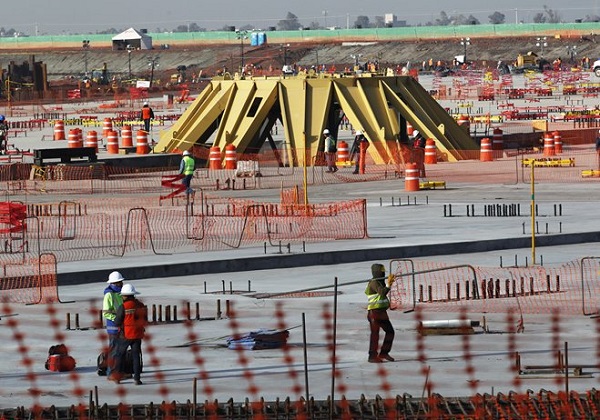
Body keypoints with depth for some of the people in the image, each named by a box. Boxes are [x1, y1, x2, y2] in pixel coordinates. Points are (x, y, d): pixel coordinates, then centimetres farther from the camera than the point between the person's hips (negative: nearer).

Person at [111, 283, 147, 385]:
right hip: (138, 335, 4)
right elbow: (145, 320, 8)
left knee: (120, 354, 12)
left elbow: (117, 322, -12)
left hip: (126, 335, -4)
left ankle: (118, 376, 16)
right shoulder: (141, 306, 0)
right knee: (136, 356, 8)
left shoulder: (123, 307, -16)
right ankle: (137, 378, 4)